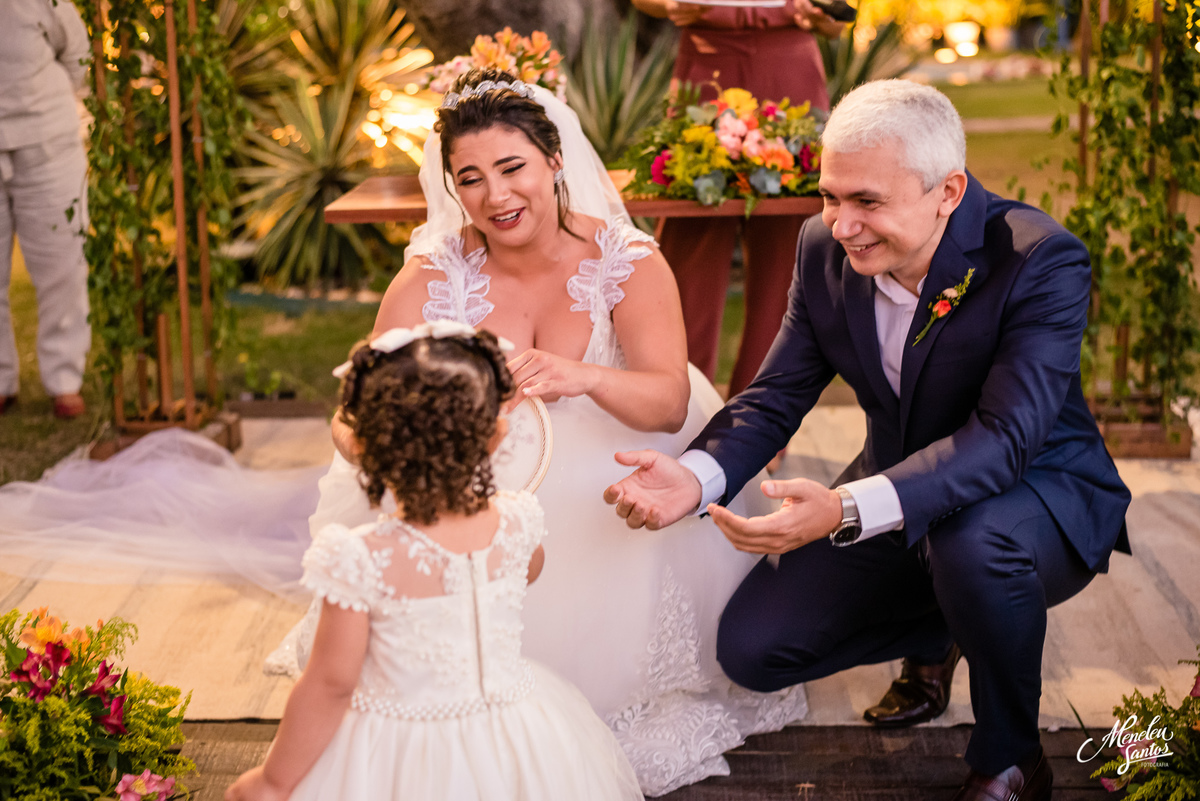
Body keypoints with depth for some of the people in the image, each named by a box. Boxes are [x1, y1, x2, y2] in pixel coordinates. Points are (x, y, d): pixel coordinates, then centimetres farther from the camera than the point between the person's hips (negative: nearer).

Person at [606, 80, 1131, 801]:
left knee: (972, 543, -41)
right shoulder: (826, 250, -10)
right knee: (751, 650, -5)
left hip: (1039, 488, -5)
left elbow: (1007, 436, -37)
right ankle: (937, 636, 23)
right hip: (895, 496, 5)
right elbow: (776, 397, -6)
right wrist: (696, 477, -28)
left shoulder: (1042, 260, -27)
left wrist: (848, 509, -51)